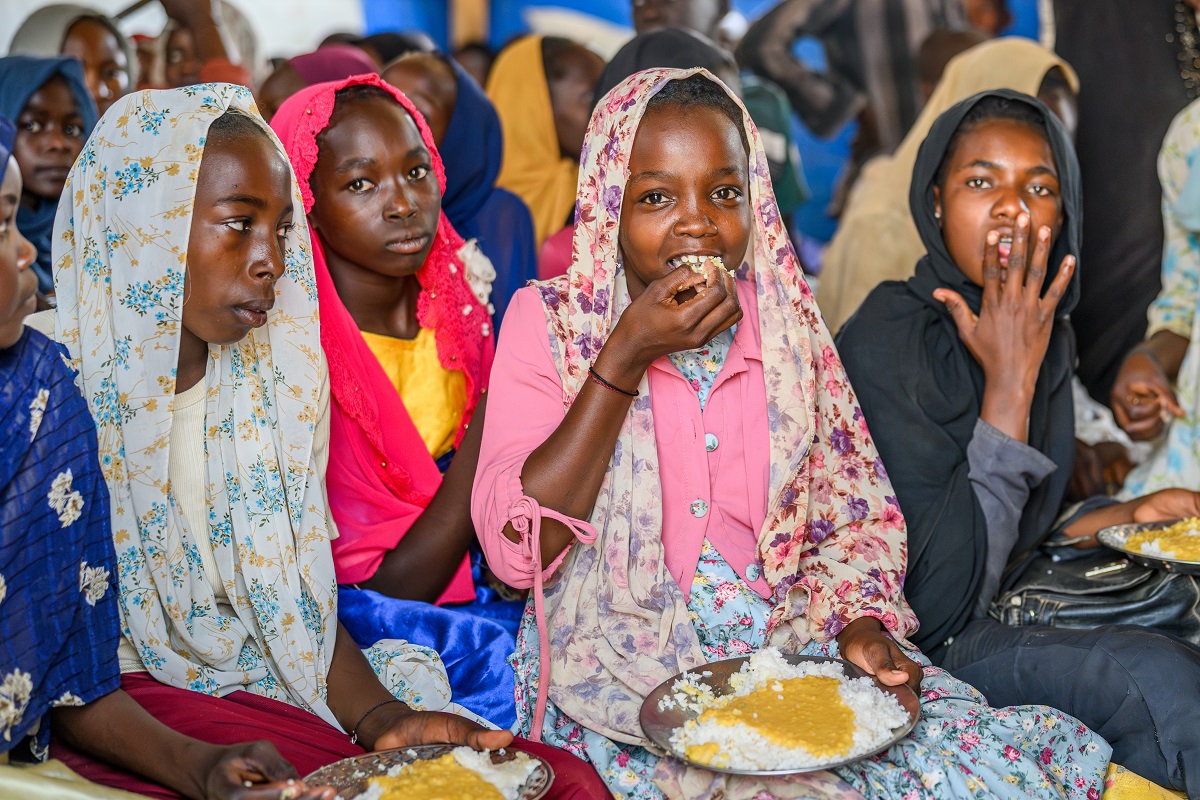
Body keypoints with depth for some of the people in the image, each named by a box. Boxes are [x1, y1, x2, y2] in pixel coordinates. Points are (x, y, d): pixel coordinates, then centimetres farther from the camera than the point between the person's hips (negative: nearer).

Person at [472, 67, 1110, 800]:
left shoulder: (786, 319, 8)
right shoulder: (550, 320, -4)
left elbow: (852, 515, 13)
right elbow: (515, 550, -14)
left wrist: (863, 625, -8)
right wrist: (626, 357, -18)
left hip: (789, 647, 5)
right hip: (619, 669, -4)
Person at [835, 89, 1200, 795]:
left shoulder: (1048, 334, 5)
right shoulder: (884, 342, -19)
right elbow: (933, 604, -25)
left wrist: (1123, 516, 2)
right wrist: (1010, 384, -23)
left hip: (1005, 614, 7)